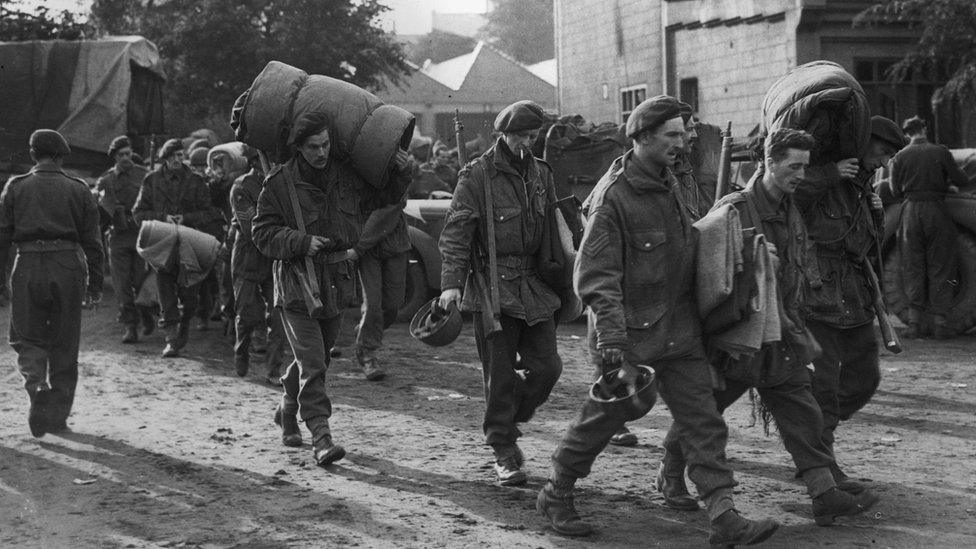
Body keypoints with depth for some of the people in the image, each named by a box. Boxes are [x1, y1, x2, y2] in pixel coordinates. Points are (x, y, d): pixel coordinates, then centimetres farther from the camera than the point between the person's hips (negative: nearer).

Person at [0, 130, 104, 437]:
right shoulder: (78, 190, 7)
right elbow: (92, 241, 6)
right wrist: (95, 284, 10)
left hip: (29, 265, -1)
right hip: (68, 267, 1)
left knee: (27, 338, 9)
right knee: (65, 345, 9)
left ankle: (38, 388, -19)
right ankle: (58, 416, 15)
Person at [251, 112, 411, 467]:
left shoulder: (346, 175, 3)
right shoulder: (279, 183, -9)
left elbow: (383, 196, 17)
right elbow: (262, 233, -8)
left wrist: (401, 172, -3)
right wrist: (302, 241, -22)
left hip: (338, 284, 5)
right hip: (298, 283, -5)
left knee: (317, 357, 18)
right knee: (312, 363, -13)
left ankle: (287, 411, 41)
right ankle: (320, 436, -13)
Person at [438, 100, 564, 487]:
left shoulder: (541, 174, 12)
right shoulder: (477, 175, -6)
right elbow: (456, 231, -12)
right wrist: (452, 282, -23)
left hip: (534, 285, 5)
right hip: (493, 287, -5)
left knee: (546, 366, 2)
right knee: (500, 374, 0)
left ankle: (508, 425, 27)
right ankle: (504, 453, 12)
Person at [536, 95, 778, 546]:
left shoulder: (667, 184, 10)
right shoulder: (612, 196, -17)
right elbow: (595, 280, -20)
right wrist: (616, 351, -26)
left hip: (679, 334, 7)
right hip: (632, 334, -7)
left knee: (704, 424, 1)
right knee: (601, 420, 6)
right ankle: (555, 496, 26)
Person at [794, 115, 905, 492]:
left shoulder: (861, 189, 18)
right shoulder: (819, 184, -10)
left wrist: (876, 216, 6)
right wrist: (829, 174, -29)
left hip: (855, 303, 9)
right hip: (817, 299, -9)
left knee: (864, 377, 14)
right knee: (824, 383, -3)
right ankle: (824, 465, 8)